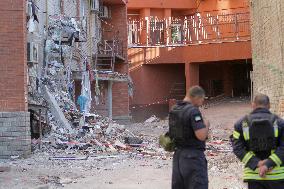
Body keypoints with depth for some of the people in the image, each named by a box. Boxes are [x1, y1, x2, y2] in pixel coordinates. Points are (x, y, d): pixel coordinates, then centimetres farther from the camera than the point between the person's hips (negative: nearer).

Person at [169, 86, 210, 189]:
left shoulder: (173, 110, 9)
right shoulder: (193, 111, -17)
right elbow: (201, 136, -24)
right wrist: (206, 125, -4)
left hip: (178, 154, 8)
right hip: (193, 156, -8)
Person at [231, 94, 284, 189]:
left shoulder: (242, 123, 3)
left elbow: (237, 148, -7)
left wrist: (257, 163, -13)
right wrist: (268, 164, -17)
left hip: (253, 173, 1)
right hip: (276, 174, -1)